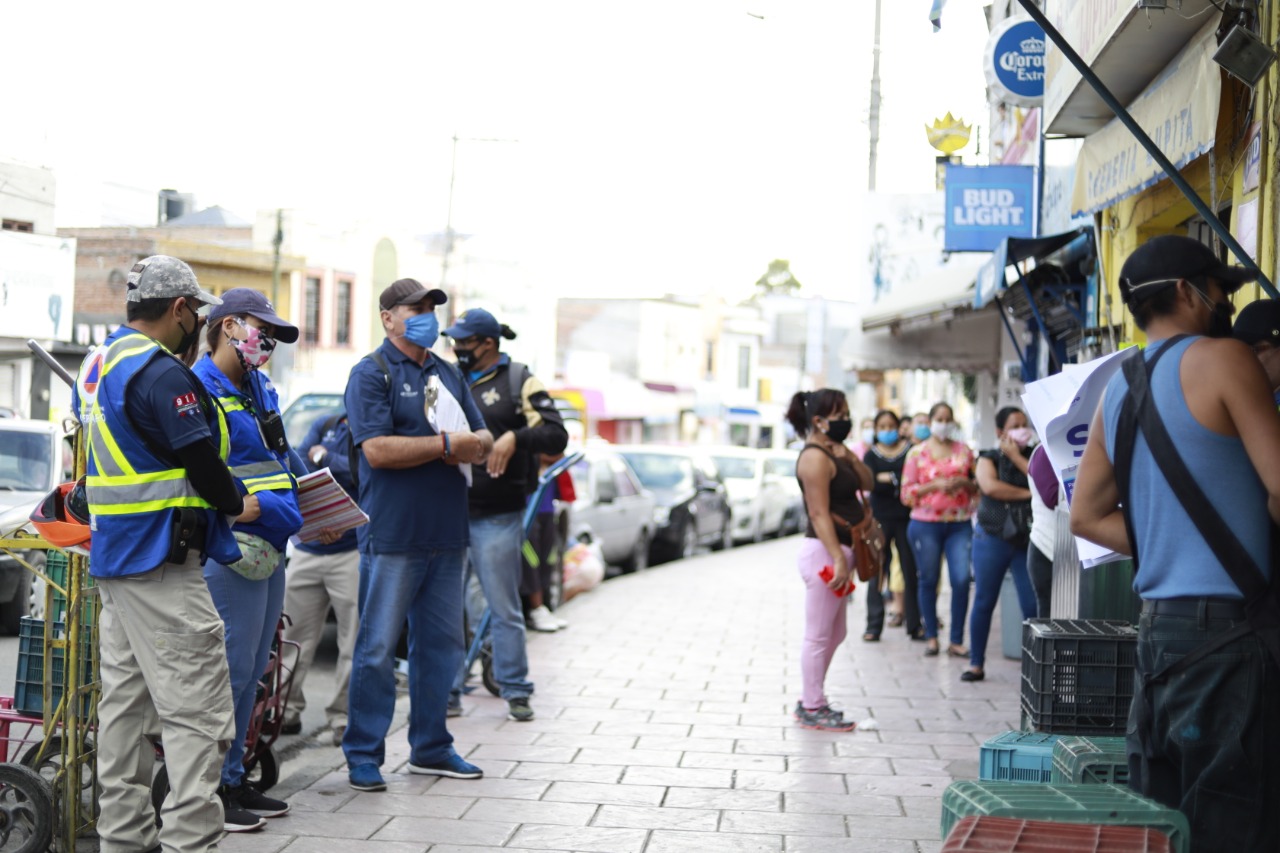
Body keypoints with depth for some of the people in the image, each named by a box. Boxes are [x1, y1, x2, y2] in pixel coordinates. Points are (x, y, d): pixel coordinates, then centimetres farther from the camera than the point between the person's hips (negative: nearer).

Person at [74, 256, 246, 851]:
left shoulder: (95, 367, 15)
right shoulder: (161, 374, -16)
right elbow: (201, 460, -18)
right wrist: (236, 505, 1)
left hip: (112, 555, 10)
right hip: (162, 561, -10)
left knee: (124, 701, 13)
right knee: (195, 709, -8)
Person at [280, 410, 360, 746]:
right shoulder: (324, 426, 12)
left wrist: (323, 458, -4)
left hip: (353, 551, -4)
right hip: (306, 548, 4)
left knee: (355, 639, -4)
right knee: (293, 634, 6)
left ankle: (343, 716, 3)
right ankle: (286, 709, 16)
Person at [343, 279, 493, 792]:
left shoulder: (449, 374, 18)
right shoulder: (372, 373, -5)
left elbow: (483, 438, 18)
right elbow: (377, 449, -17)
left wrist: (473, 445, -7)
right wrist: (446, 444, -14)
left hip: (447, 533, 7)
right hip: (393, 534, -7)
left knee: (441, 643, 12)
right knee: (378, 648, -2)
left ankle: (430, 748, 23)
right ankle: (363, 756, 6)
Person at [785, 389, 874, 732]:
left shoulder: (833, 452, 15)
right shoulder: (816, 457, -15)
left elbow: (867, 483, 13)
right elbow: (819, 513, -21)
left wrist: (849, 457, -4)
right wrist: (838, 559, -25)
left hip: (837, 552, 10)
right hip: (824, 552, -10)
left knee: (834, 634, 17)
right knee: (819, 636, -3)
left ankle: (811, 701, 25)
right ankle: (812, 709, 4)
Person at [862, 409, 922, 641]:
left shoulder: (909, 451, 6)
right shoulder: (872, 454, 8)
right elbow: (870, 483, -9)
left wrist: (888, 478, -12)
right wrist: (899, 483, -15)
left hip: (906, 518, 0)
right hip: (880, 519, 0)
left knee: (910, 572, 0)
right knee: (877, 572, -1)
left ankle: (914, 625, 8)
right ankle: (873, 626, 3)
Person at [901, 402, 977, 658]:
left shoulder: (963, 450, 11)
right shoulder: (917, 453, 5)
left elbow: (979, 486, 14)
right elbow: (907, 493, 0)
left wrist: (964, 482, -7)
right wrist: (935, 485, -13)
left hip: (960, 524, 1)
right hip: (926, 524, -1)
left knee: (962, 579, -9)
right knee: (928, 580, 4)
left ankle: (957, 641, -1)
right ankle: (931, 637, 17)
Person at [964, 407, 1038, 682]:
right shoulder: (989, 458, 5)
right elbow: (990, 486, -14)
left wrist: (1016, 456, -6)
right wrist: (1028, 494, -11)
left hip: (1027, 540, 1)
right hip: (992, 538, -1)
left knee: (1033, 605, -5)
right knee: (984, 602, 3)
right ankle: (976, 664, 11)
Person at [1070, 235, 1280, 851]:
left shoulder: (1118, 389, 14)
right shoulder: (1220, 359, -8)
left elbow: (1088, 515, 14)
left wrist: (1167, 546, 12)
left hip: (1156, 621, 8)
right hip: (1226, 623, -8)